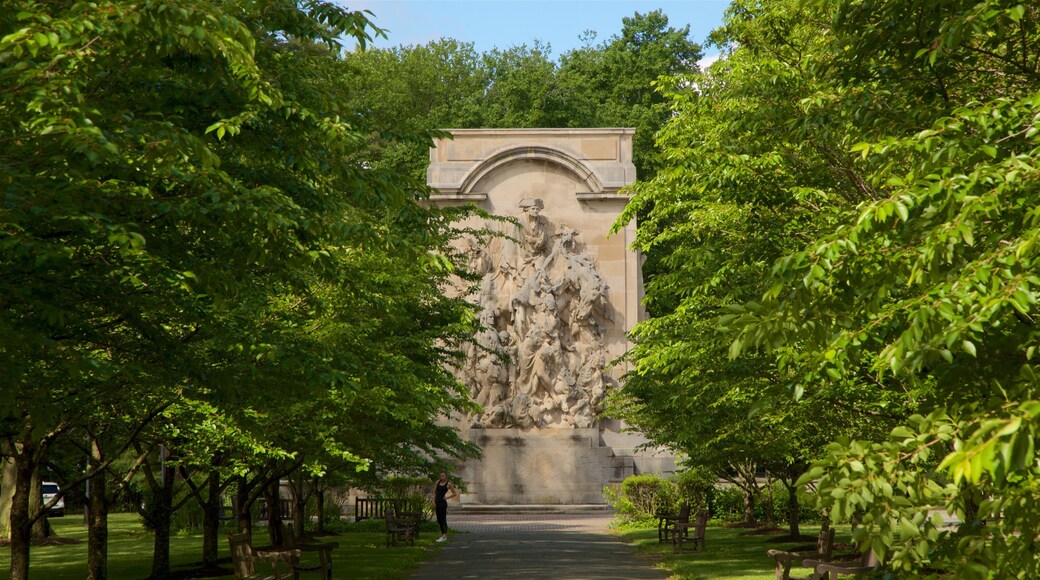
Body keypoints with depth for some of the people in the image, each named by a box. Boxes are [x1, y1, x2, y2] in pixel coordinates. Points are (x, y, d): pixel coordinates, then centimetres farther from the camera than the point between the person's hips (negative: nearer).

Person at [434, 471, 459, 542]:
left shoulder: (449, 484, -4)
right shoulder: (438, 482, 10)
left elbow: (455, 494, 1)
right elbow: (434, 492, 14)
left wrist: (446, 497, -5)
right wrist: (433, 500, 2)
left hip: (443, 502, -7)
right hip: (437, 503, 7)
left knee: (443, 519, -8)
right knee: (439, 519, 12)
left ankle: (444, 536, -10)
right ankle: (443, 535, 21)